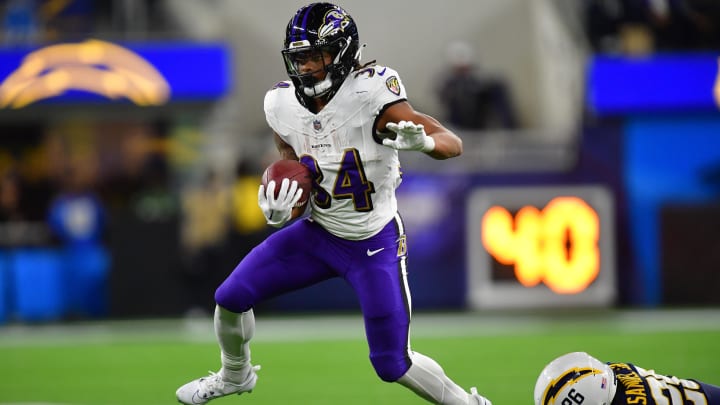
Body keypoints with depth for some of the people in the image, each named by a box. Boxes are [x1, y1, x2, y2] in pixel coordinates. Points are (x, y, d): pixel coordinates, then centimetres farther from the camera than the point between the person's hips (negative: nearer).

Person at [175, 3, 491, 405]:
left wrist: (422, 141, -50)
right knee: (230, 298, 4)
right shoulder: (283, 104, -9)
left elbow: (454, 144, -27)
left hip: (374, 245, -5)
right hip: (318, 233, 5)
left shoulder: (370, 93, -26)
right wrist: (279, 210, -13)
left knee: (392, 365, -5)